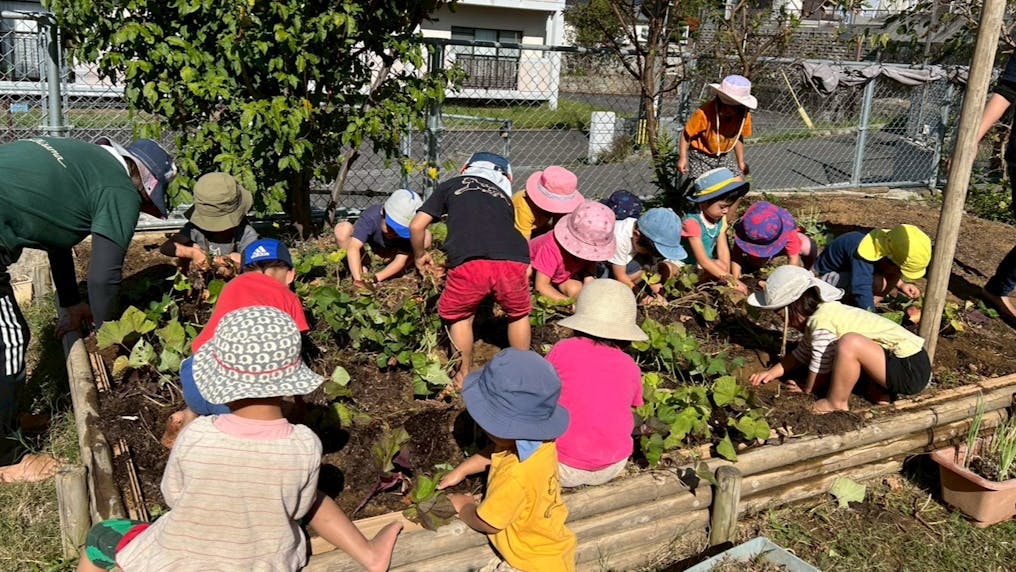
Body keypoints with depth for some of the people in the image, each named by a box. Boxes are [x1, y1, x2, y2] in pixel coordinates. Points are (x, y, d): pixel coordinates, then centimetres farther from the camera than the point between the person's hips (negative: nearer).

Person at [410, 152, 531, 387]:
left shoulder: (451, 185, 27)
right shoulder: (504, 197, 34)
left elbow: (416, 226, 20)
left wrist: (419, 256, 38)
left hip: (468, 262, -2)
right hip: (513, 260, 2)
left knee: (460, 316, 25)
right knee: (519, 314, 29)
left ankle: (464, 377, 31)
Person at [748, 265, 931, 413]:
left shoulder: (821, 323, -18)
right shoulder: (823, 311, 10)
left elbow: (820, 367, -9)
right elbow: (802, 352, 21)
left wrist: (806, 391, 7)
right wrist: (773, 372, 15)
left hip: (910, 369, -10)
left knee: (849, 343, -27)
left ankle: (836, 403, -8)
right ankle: (881, 389, 9)